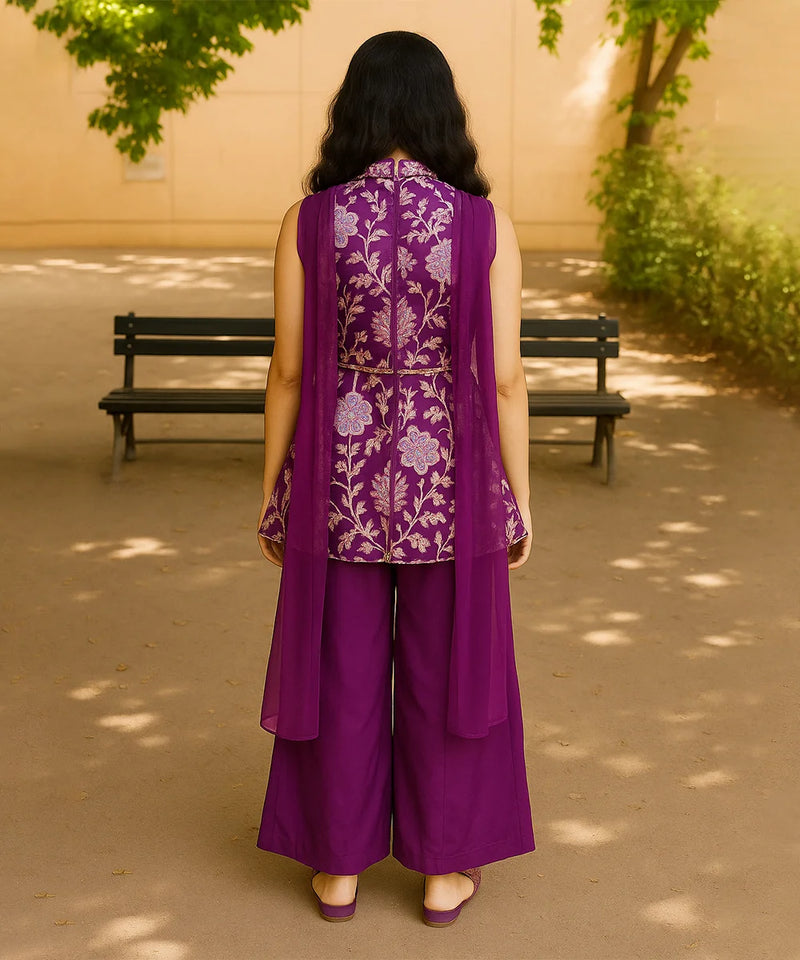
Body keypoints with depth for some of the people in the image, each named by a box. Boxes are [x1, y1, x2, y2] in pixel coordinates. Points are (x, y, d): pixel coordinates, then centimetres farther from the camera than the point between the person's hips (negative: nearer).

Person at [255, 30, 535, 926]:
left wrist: (272, 493, 6)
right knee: (444, 674, 14)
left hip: (341, 482, 1)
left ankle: (339, 867, 26)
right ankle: (443, 871, 25)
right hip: (449, 483, 0)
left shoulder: (308, 222, -9)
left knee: (341, 674, 15)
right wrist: (518, 500, 4)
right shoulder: (488, 226, -10)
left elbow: (288, 371, -6)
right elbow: (504, 379, -8)